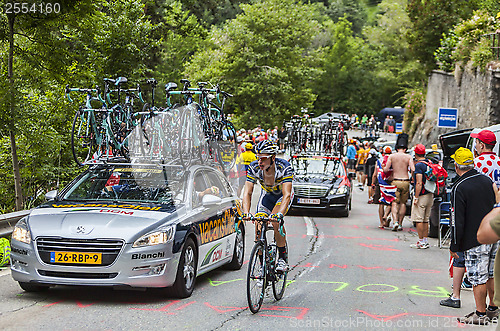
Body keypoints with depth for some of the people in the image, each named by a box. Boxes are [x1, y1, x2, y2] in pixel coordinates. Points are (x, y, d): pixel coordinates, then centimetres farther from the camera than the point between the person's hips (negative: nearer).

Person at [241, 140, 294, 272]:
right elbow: (247, 192, -29)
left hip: (283, 195, -3)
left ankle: (283, 258, -15)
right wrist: (246, 213, -46)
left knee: (276, 220, -31)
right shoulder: (254, 168, -27)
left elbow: (286, 195, -42)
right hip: (267, 195, 3)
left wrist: (279, 213, -58)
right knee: (259, 227, -12)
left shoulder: (284, 167, -35)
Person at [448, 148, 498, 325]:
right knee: (492, 274, 17)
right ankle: (494, 308, 26)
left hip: (475, 240, -7)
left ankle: (481, 314, 5)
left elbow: (457, 221, -15)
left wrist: (454, 246, -6)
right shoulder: (486, 180, 7)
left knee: (478, 278, 0)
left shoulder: (459, 188, -15)